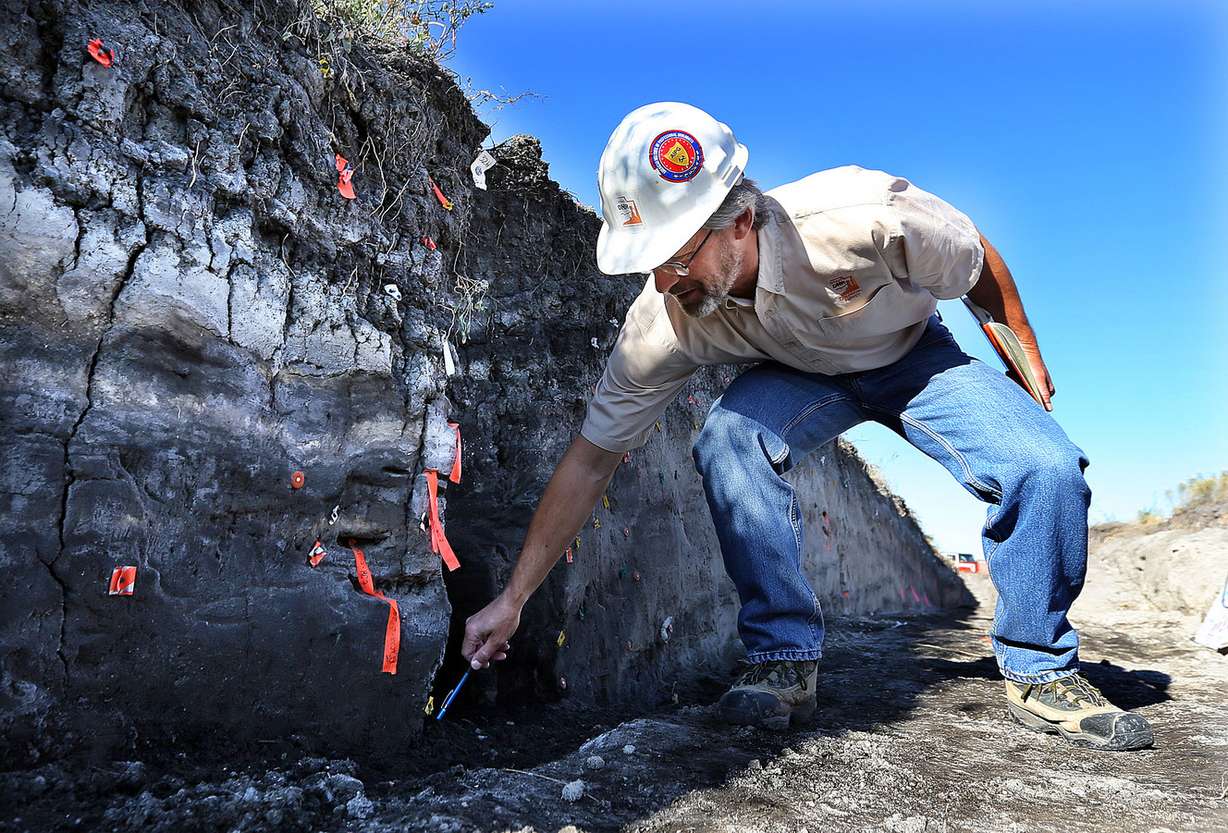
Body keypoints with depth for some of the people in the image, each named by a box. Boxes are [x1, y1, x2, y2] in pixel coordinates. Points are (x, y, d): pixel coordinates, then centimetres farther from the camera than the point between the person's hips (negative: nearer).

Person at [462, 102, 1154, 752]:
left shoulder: (865, 216, -38)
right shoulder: (661, 325, -31)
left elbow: (978, 265, -16)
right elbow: (591, 460, -23)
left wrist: (1029, 359, 0)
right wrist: (513, 599, -22)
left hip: (913, 354, 0)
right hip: (798, 376, 0)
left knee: (1048, 469, -21)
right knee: (728, 440, -32)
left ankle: (1041, 672, 4)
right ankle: (784, 659, -15)